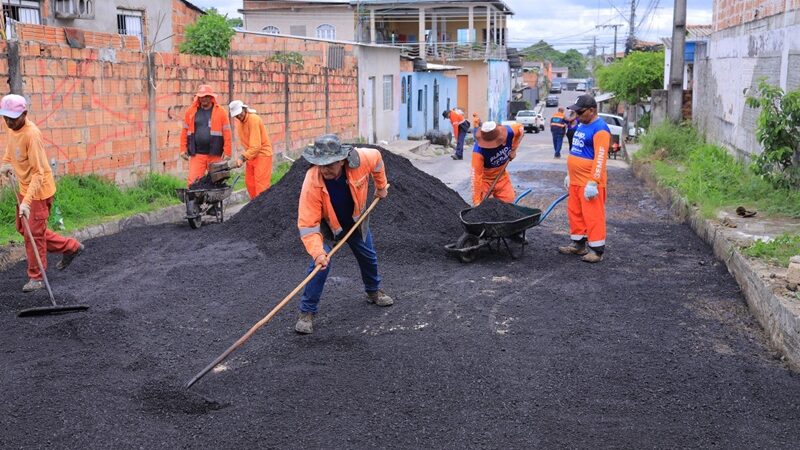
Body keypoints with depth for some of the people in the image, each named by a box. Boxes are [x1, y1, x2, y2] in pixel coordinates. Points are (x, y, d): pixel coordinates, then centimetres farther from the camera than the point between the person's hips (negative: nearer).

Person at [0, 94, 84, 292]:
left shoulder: (31, 134, -26)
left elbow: (38, 172, -29)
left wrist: (26, 201, -33)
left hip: (38, 189, -9)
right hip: (24, 188, 9)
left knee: (34, 234, -1)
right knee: (24, 229, 17)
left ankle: (36, 278, 14)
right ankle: (71, 247, 29)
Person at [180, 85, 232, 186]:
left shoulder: (220, 112, 2)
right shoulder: (190, 112, 8)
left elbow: (226, 133, -1)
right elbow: (184, 131, 10)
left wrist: (227, 153, -5)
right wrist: (183, 149, 5)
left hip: (215, 155, -1)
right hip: (196, 155, 1)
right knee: (192, 181, -7)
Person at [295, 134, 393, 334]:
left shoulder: (360, 159, -35)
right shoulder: (312, 183, -40)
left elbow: (376, 158, -8)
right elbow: (308, 224, -37)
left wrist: (381, 186, 2)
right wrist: (317, 252, -49)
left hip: (355, 219, 4)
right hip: (326, 224, -4)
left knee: (368, 256, 19)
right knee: (321, 263, -19)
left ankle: (374, 291, 48)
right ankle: (307, 312, -5)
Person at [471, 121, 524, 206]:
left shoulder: (509, 132, -26)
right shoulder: (479, 152, -37)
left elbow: (520, 128, -1)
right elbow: (476, 176, -36)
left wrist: (514, 149, -6)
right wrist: (476, 201, -38)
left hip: (502, 177, 4)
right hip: (485, 179, -4)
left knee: (509, 204, 9)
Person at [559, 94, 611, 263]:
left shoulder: (599, 129, -15)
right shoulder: (582, 125, 15)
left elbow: (600, 159, -21)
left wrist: (593, 183, -25)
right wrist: (569, 175, 22)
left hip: (589, 182, -9)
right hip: (575, 180, 9)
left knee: (592, 215, -5)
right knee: (575, 212, 14)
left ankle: (597, 250, 0)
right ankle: (578, 244, 25)